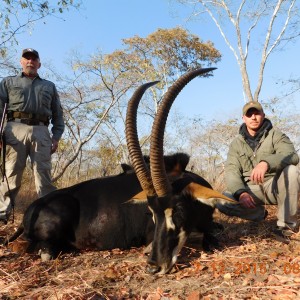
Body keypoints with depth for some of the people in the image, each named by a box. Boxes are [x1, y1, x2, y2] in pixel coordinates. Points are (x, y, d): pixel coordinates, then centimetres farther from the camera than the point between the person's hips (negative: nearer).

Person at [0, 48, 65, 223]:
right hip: (16, 128, -1)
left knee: (44, 175, -7)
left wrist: (56, 136, 6)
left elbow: (57, 114, 20)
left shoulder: (49, 86, 27)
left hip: (41, 132, 1)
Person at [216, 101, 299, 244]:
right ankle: (259, 213, 8)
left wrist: (266, 163, -46)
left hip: (275, 186, -2)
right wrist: (241, 193, -30)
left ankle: (286, 224, -17)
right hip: (251, 189, 2)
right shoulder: (236, 143, 3)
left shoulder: (275, 135, -4)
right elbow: (231, 171, -9)